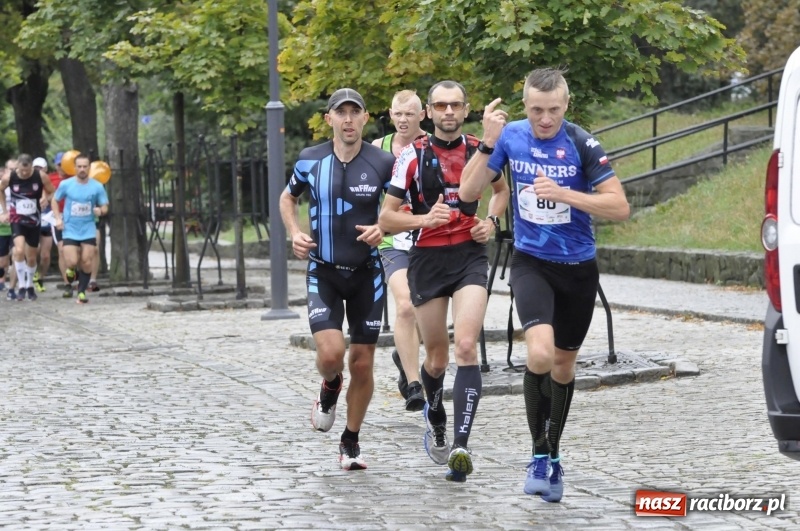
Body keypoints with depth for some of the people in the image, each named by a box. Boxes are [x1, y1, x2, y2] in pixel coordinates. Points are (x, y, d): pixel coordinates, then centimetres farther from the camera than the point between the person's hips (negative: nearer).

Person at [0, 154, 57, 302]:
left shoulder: (41, 177, -16)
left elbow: (52, 193, -1)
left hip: (34, 221, 1)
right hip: (17, 220, -1)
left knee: (31, 257, 11)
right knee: (19, 251, -22)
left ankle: (30, 286, 33)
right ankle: (22, 286, -10)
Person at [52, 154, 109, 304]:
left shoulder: (97, 186, -4)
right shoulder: (66, 185, -5)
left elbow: (104, 207, 3)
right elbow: (54, 201, 9)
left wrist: (100, 210, -21)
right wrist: (58, 218, -4)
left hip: (88, 231, 1)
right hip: (70, 230, -1)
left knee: (86, 263, -2)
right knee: (72, 262, -12)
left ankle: (82, 292, 12)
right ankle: (72, 270, 24)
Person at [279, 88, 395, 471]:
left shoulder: (383, 163, -6)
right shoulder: (310, 160, -2)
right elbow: (288, 198, 16)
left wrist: (383, 229, -17)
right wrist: (294, 234, -1)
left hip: (366, 273, 0)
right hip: (323, 271, 0)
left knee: (362, 363, 4)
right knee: (331, 353, -19)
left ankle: (351, 442, 22)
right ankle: (330, 389, 18)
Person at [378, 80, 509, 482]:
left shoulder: (479, 151, 4)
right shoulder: (413, 155, -3)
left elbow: (501, 189, 26)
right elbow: (386, 219, -4)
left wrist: (492, 221, 7)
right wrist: (424, 219, -21)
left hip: (470, 256, 0)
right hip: (427, 260, 0)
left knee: (466, 347, -18)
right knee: (437, 358, 10)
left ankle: (460, 445, -22)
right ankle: (435, 418, 42)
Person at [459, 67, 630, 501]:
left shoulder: (582, 145, -14)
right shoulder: (511, 136, -7)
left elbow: (619, 207, -17)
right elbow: (468, 192, -7)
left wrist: (563, 193, -27)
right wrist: (488, 144, -20)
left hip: (577, 267, 1)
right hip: (531, 263, 0)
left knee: (563, 363, 15)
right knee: (540, 352, -24)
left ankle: (553, 455, 35)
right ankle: (539, 454, -8)